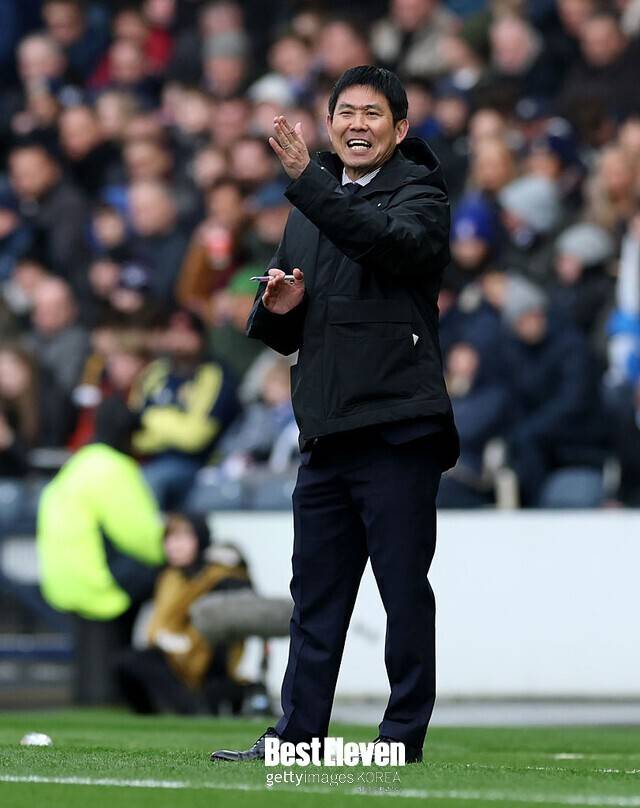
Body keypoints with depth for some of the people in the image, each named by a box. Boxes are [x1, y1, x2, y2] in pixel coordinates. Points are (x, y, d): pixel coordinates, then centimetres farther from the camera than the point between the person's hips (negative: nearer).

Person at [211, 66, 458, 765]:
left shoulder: (420, 194, 0)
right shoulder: (307, 213, 20)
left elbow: (396, 242, -25)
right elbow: (282, 335, 26)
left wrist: (306, 180, -29)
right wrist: (276, 308, 2)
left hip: (397, 429, -7)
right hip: (325, 433, 7)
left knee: (404, 590, -3)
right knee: (314, 597, 9)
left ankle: (403, 737, 1)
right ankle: (297, 735, 13)